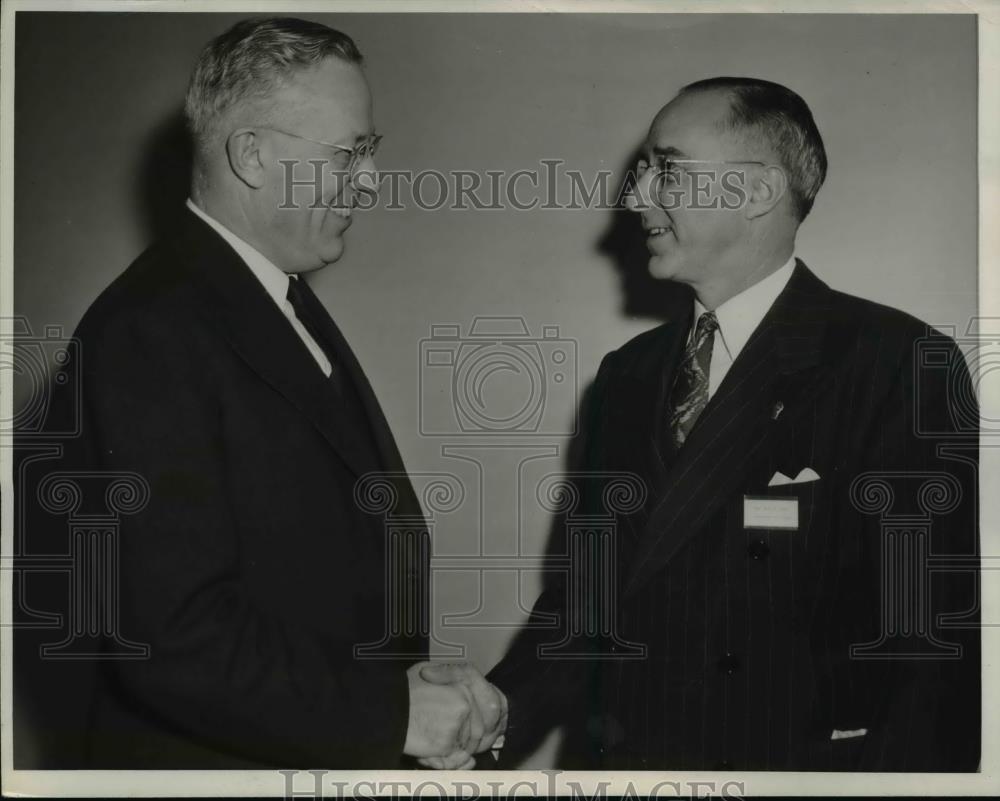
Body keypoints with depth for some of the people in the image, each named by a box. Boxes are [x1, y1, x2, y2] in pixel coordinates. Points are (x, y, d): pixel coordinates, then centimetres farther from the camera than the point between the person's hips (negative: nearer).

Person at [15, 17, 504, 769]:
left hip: (325, 751, 8)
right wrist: (393, 712, -19)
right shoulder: (153, 331, -20)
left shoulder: (280, 300, 8)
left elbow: (332, 549, 9)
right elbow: (177, 638, -26)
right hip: (209, 758, -8)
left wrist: (416, 680, -5)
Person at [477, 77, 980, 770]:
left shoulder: (902, 367, -13)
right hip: (613, 757, 6)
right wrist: (496, 714, -6)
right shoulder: (627, 375, 6)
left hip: (794, 764, -5)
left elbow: (934, 643, -16)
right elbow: (585, 595, 8)